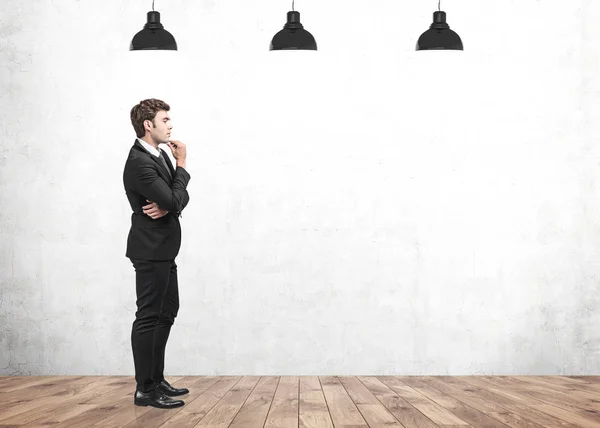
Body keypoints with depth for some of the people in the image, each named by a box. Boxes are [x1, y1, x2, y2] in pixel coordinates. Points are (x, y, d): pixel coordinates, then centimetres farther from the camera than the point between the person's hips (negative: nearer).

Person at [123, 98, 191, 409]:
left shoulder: (160, 155, 10)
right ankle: (145, 390, 2)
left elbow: (180, 197, 8)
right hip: (151, 251, -10)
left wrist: (167, 207, -15)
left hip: (163, 250, 10)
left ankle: (156, 380, 26)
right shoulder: (139, 162, -19)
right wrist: (182, 165, -11)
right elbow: (174, 201, -24)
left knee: (167, 312, 16)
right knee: (149, 317, -5)